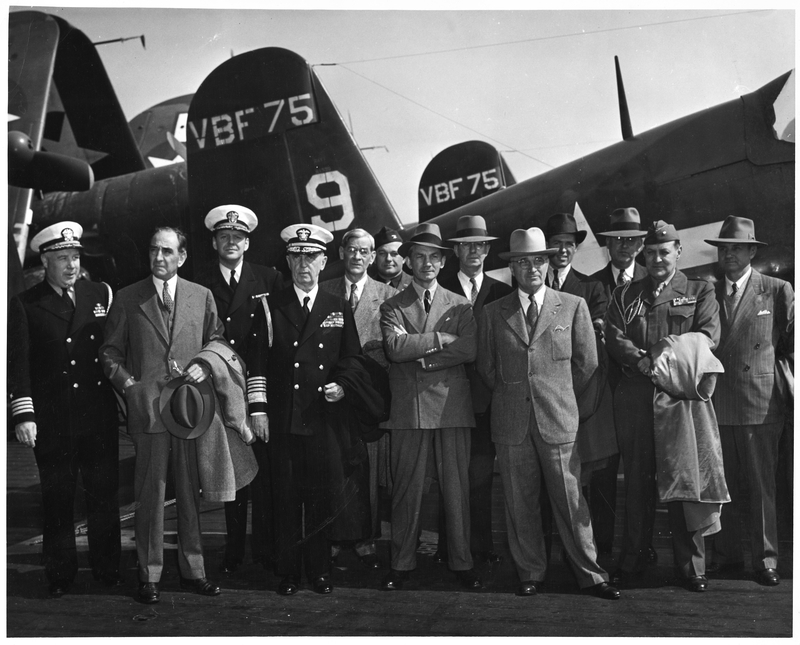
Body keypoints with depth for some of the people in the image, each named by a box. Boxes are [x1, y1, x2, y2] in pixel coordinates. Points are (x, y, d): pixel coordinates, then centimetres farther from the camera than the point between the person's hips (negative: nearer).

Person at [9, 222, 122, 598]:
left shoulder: (101, 294, 8)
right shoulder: (25, 305, 0)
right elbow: (18, 364, -5)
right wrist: (23, 415, -12)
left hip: (100, 415, 2)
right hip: (53, 421, -2)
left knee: (104, 494, 8)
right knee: (57, 499, 8)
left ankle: (107, 568, 22)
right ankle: (60, 575, 21)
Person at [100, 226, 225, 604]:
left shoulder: (202, 296, 9)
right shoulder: (127, 299, 5)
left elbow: (216, 341, 16)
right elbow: (110, 352, 7)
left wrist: (206, 367, -3)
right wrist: (127, 383, -7)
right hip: (147, 410, -2)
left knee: (191, 494, 9)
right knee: (149, 496, 2)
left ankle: (192, 570, 21)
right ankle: (149, 576, 14)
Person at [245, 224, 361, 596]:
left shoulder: (339, 309, 9)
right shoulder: (270, 307, 6)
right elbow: (256, 362, 4)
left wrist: (342, 386, -4)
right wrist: (258, 409, -1)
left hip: (324, 419, 1)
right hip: (281, 421, -1)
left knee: (322, 496, 4)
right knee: (286, 498, 4)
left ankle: (320, 570, 18)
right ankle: (287, 572, 15)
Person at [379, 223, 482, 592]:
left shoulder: (460, 306, 13)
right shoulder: (392, 307, 10)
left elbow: (469, 350, -4)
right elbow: (395, 347, -9)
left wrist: (420, 353, -9)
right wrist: (440, 338, -9)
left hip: (451, 405, 1)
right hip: (408, 408, 0)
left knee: (456, 487, 3)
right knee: (406, 488, 3)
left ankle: (462, 563, 13)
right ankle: (401, 564, 13)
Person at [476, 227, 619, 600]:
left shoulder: (573, 306, 5)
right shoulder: (494, 313, 9)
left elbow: (587, 363, 8)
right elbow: (486, 368, 14)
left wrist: (560, 399, 10)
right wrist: (509, 398, 10)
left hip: (559, 420, -1)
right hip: (511, 423, 2)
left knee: (570, 501, 1)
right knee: (520, 503, 6)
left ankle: (590, 575, 13)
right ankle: (530, 574, 19)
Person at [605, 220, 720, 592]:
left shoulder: (700, 292, 12)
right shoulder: (625, 295, 17)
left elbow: (708, 336, -3)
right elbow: (614, 338, 2)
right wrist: (641, 361, -17)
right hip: (635, 397, 2)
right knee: (637, 480, 5)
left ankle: (691, 565, 9)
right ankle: (632, 561, 13)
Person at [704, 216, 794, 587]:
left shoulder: (778, 291, 3)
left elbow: (793, 344, 6)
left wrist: (771, 367, -1)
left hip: (760, 403, -2)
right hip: (715, 404, 3)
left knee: (761, 485, 3)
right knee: (722, 484, 8)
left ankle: (765, 558, 14)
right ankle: (726, 555, 19)